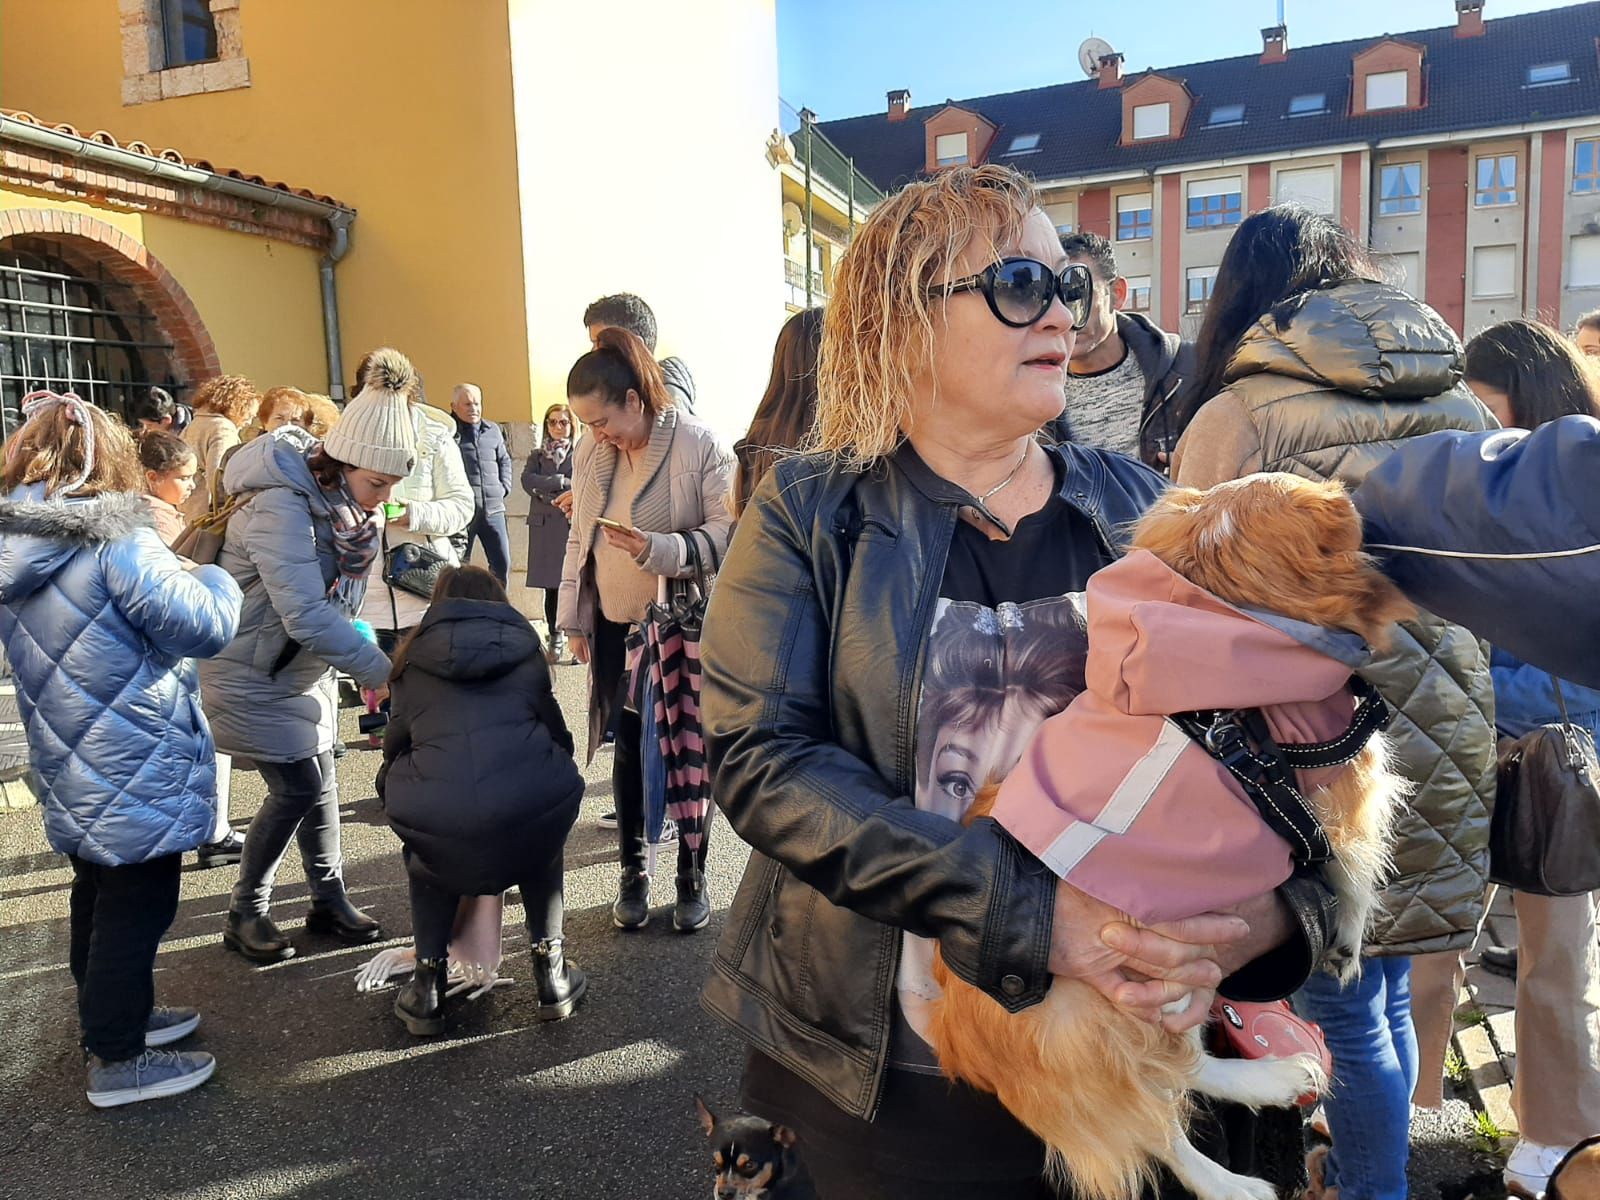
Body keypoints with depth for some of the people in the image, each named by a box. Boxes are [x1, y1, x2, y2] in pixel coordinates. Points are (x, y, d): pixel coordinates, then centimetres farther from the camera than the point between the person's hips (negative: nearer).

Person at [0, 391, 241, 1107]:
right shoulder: (115, 543, -22)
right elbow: (205, 625, -24)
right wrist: (214, 578, -3)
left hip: (72, 775, 8)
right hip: (137, 773, -8)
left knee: (98, 898, 23)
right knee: (138, 908, 5)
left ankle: (113, 1017, 40)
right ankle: (117, 1061, 18)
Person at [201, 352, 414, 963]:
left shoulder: (344, 498, -3)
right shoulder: (283, 506, -30)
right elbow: (307, 616, -35)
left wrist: (363, 657, -8)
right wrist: (383, 670, -31)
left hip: (305, 666, 8)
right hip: (252, 668, -7)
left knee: (320, 779, 9)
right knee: (297, 788, -7)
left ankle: (329, 900, 22)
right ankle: (245, 912, 12)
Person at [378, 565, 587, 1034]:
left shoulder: (412, 660, 19)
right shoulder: (525, 650, 19)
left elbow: (395, 747, 25)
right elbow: (559, 736, 24)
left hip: (434, 826, 0)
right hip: (531, 814, 0)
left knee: (424, 863, 34)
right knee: (543, 848, 34)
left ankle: (427, 986, 28)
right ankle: (550, 972, 29)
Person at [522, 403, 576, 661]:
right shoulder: (537, 456, 17)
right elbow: (527, 481, -1)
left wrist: (546, 490, -7)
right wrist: (561, 482, -8)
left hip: (574, 526, -3)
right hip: (545, 528, 3)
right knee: (551, 587, 4)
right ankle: (555, 639, 13)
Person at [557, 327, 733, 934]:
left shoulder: (699, 444, -14)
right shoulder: (591, 452, 3)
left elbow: (728, 532, -16)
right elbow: (578, 538, 10)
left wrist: (659, 549, -30)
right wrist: (574, 619, 9)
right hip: (615, 626, 5)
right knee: (628, 747, 12)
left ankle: (692, 877, 22)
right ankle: (633, 872, 27)